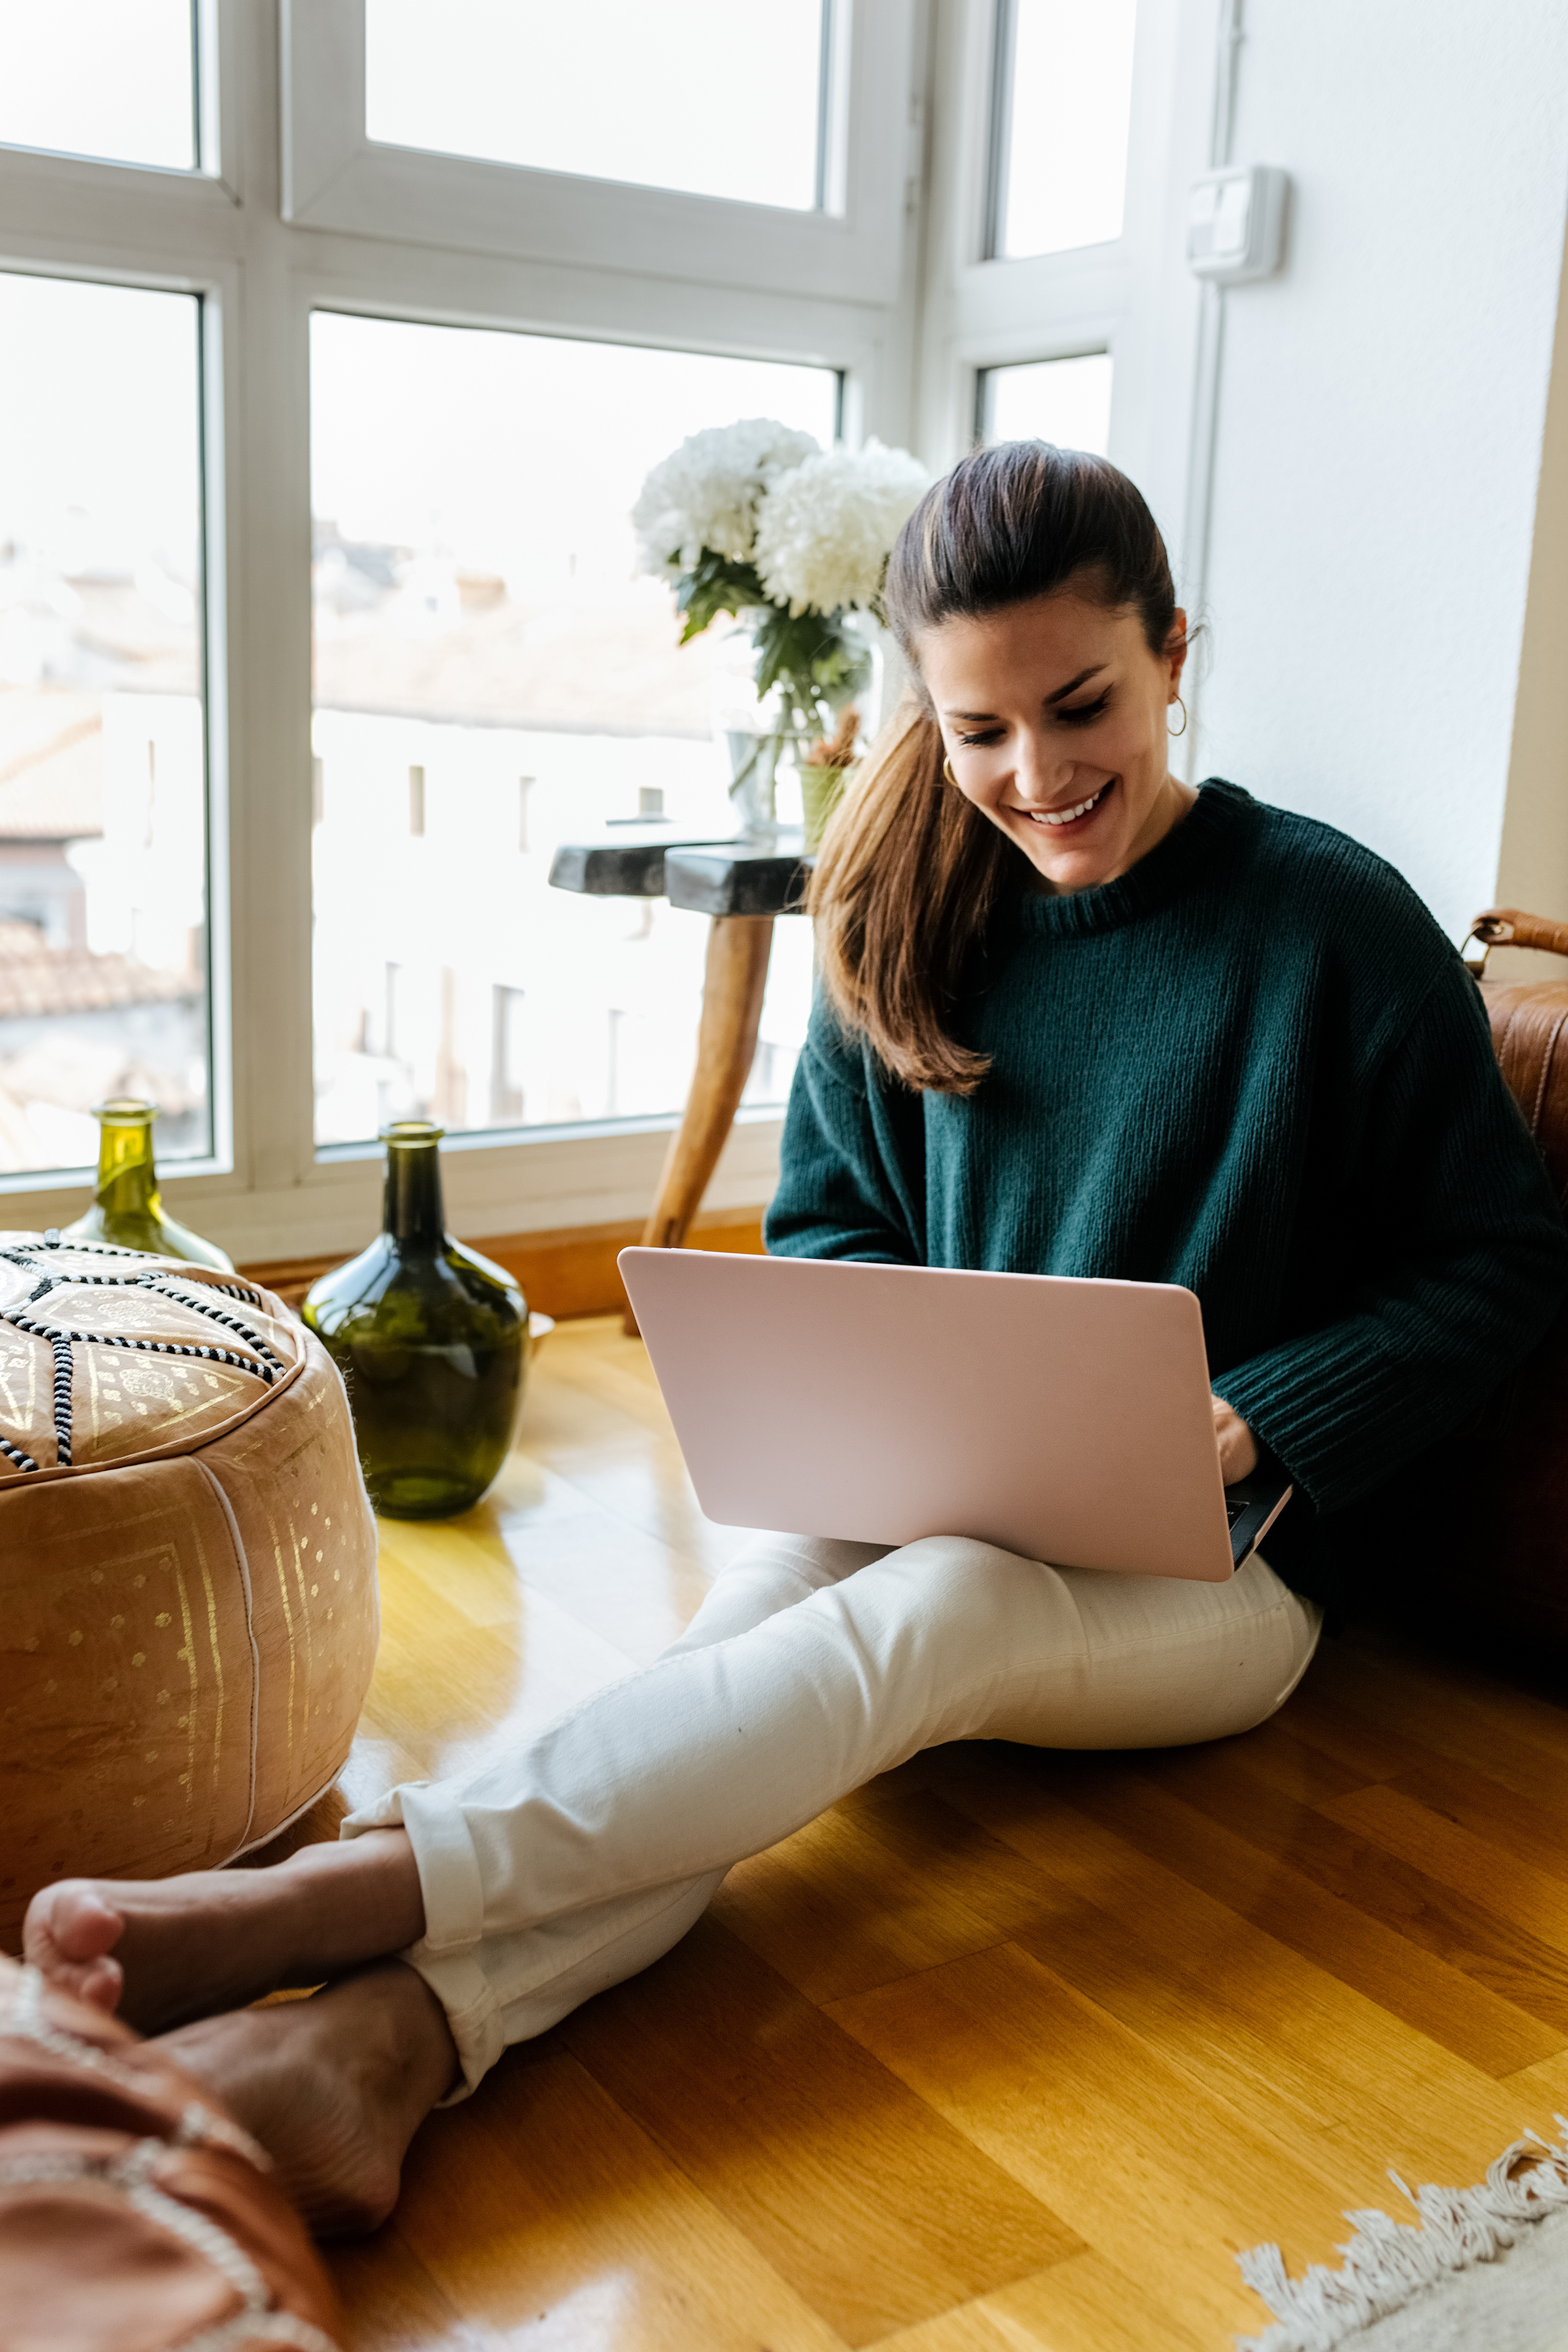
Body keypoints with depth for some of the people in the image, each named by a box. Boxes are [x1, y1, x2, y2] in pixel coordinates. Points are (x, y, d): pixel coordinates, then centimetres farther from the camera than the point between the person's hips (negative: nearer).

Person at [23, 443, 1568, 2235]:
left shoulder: (1336, 922, -7)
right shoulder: (914, 916, 4)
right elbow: (826, 1220, 13)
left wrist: (1257, 1423, -16)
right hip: (936, 1496, 4)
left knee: (937, 1609, -35)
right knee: (758, 1604, -31)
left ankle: (333, 1899, -45)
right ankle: (385, 2038, -49)